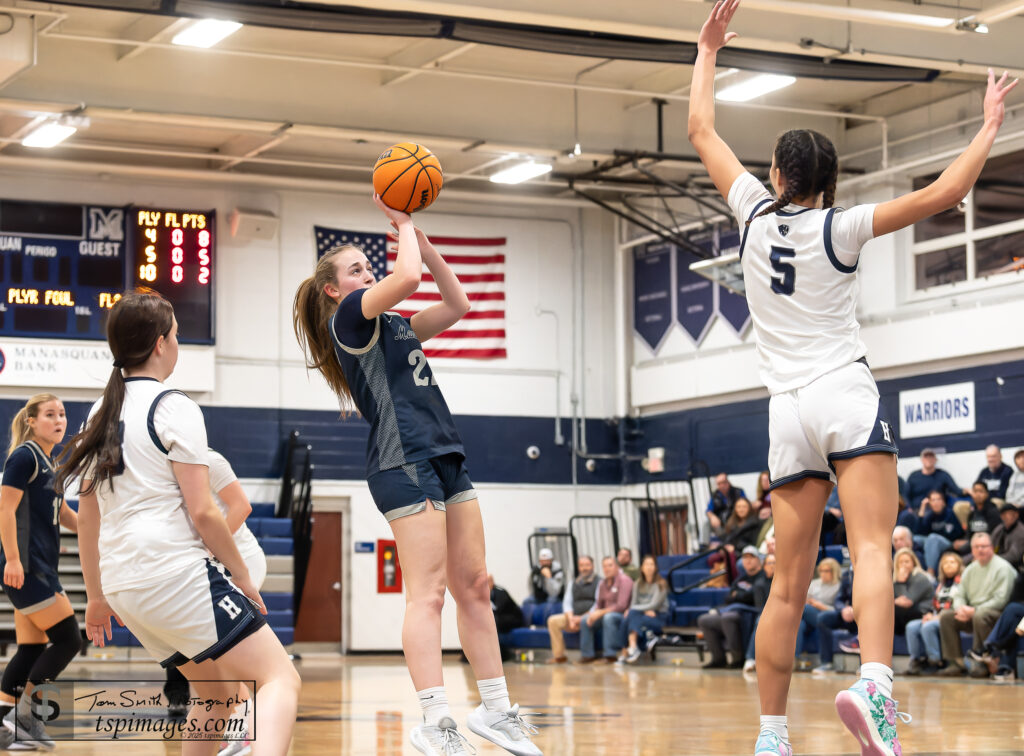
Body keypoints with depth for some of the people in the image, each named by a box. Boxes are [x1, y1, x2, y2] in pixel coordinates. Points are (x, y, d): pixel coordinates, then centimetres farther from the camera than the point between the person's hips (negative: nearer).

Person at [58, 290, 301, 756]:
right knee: (280, 678, -12)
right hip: (176, 572, -8)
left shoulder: (101, 414, 15)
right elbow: (202, 511, -11)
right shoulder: (173, 408, -7)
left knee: (217, 694, 21)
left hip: (122, 583, 8)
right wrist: (243, 578, 0)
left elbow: (87, 514, 19)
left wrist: (96, 595, 26)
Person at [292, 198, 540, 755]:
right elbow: (406, 277, -16)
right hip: (404, 460, -9)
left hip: (445, 458, 9)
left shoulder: (394, 326, 24)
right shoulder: (348, 316, -2)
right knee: (428, 592, -14)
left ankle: (496, 709, 12)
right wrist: (402, 225, 1)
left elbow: (456, 304, 21)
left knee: (474, 586, 7)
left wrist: (421, 239, 15)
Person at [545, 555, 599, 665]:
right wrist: (571, 619, -7)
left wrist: (583, 618, -16)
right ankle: (559, 656, -16)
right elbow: (567, 603, 13)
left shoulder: (598, 582, 3)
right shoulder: (573, 584, 21)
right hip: (575, 616, 6)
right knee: (553, 621, -16)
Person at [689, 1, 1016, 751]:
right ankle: (873, 687, -41)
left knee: (789, 584, 6)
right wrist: (990, 126, 6)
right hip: (848, 396, -3)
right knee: (872, 551, -18)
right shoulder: (839, 227, 0)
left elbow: (701, 131, 20)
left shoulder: (756, 212, 8)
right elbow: (942, 193, -6)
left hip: (788, 410, 4)